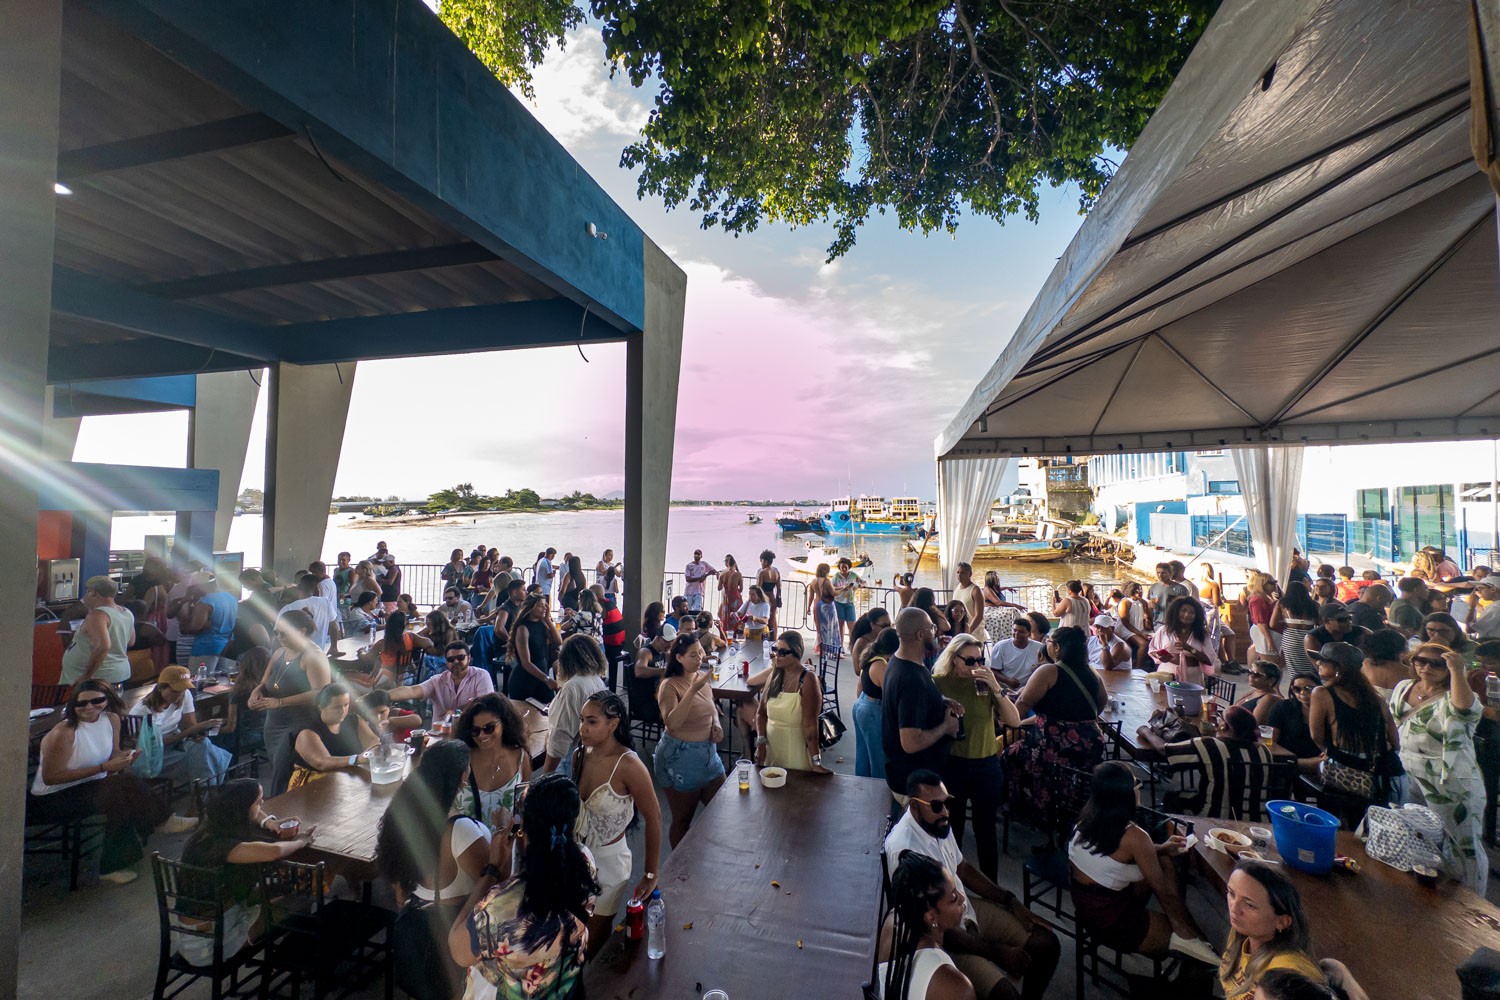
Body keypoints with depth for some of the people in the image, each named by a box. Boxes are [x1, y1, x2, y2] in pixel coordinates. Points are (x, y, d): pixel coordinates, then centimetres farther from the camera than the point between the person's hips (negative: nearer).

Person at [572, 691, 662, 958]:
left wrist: (651, 874, -12)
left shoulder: (628, 765, -27)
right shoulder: (579, 755, -9)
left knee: (594, 945, 9)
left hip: (608, 861, -5)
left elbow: (653, 818, -18)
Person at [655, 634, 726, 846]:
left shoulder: (703, 677, -1)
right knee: (682, 820, 12)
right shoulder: (670, 685, -20)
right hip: (680, 756, -7)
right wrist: (693, 689, -39)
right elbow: (672, 723, -34)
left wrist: (716, 724, -2)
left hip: (708, 752, 7)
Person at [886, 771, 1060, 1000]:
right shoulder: (903, 849, -33)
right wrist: (998, 952, -20)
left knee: (1047, 943, 4)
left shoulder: (939, 823, -7)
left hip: (968, 909, 8)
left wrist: (1011, 901, 4)